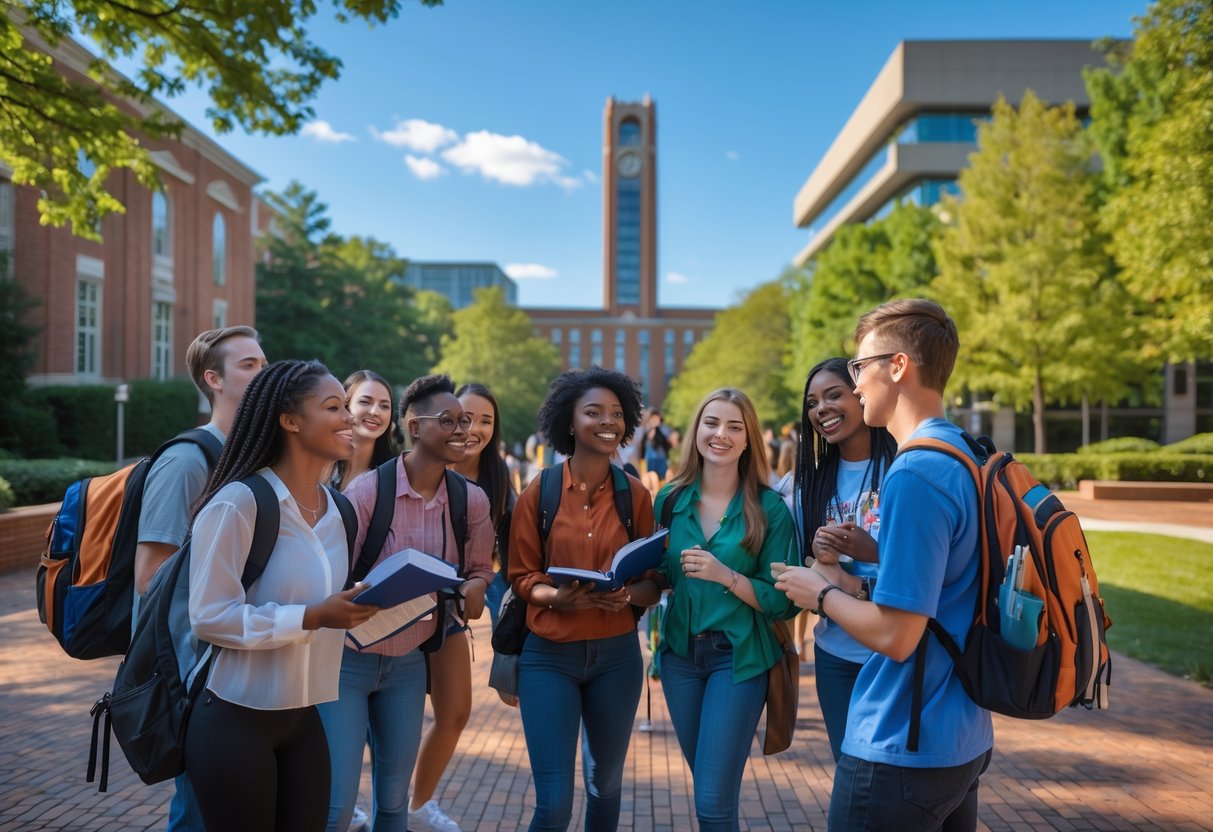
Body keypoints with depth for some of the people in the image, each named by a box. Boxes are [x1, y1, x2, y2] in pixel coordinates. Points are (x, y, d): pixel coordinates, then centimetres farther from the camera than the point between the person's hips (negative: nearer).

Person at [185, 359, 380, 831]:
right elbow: (209, 616, -19)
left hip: (303, 720, 7)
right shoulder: (239, 502, -17)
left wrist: (356, 609, 0)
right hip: (236, 721, -6)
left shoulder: (335, 509, 5)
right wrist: (310, 618, -25)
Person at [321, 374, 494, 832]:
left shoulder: (471, 501, -4)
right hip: (347, 658, -4)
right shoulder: (367, 489, -16)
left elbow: (480, 569, 11)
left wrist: (474, 588, -12)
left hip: (409, 661, 4)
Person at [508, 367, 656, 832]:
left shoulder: (635, 495, -2)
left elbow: (653, 583, 3)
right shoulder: (540, 492, -7)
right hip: (550, 655, -2)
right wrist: (557, 597, -21)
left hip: (616, 654, 2)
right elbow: (521, 577, -2)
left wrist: (627, 594, -19)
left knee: (606, 786, 20)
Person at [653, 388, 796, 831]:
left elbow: (783, 600, -11)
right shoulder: (671, 499, 0)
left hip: (738, 658, -4)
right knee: (705, 785, 19)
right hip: (680, 653, 4)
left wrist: (726, 576, -23)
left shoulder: (770, 509, -10)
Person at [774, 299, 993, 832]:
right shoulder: (964, 458, 5)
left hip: (901, 751, -9)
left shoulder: (914, 474, -24)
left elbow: (896, 635, -24)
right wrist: (848, 581, 6)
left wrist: (823, 595, -8)